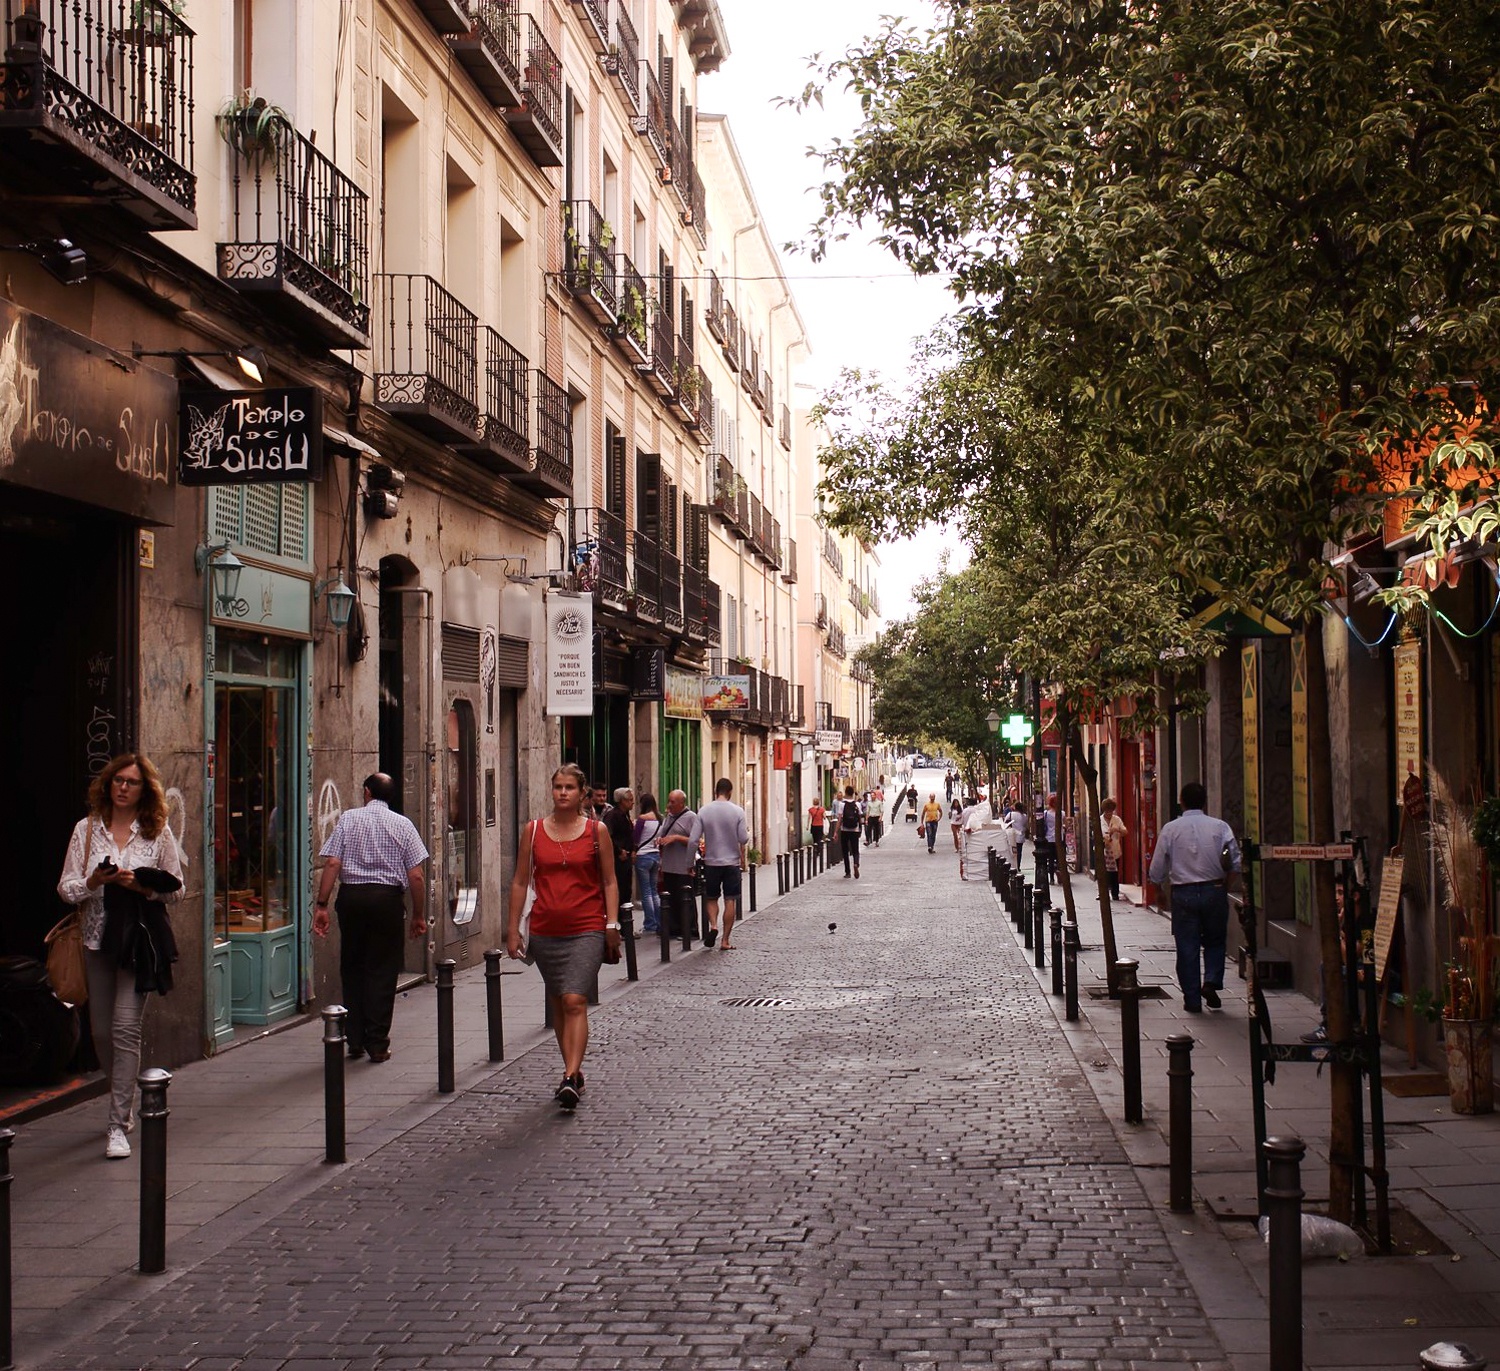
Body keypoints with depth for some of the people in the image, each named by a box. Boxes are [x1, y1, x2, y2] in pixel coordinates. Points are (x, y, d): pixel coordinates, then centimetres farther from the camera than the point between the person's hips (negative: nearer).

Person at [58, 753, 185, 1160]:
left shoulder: (158, 832, 2)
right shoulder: (86, 829, 7)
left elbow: (176, 890, 4)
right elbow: (66, 888, 5)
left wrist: (142, 886, -14)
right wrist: (94, 882, -14)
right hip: (97, 939, 3)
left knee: (125, 1028, -12)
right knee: (102, 1031, 9)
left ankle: (119, 1125, -10)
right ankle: (124, 1105, 30)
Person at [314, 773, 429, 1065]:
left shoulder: (348, 819, 4)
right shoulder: (402, 824, 5)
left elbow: (332, 864, -6)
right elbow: (416, 876, -1)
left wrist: (321, 904, -4)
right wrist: (418, 915, 8)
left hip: (351, 897, 1)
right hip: (388, 899, -1)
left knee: (352, 968, 13)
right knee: (382, 971, 5)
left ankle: (355, 1040, 14)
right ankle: (377, 1044, 3)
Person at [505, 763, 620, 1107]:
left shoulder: (597, 831, 1)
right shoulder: (533, 831, 5)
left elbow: (609, 882, 5)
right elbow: (520, 881, 8)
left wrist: (612, 925, -3)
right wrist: (512, 929, 5)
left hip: (586, 930, -3)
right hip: (545, 932, 3)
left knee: (575, 1001, -15)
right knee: (558, 1004, 11)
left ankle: (570, 1079, -20)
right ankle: (573, 1072, 24)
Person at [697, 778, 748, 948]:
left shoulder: (704, 811, -5)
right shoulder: (737, 811, -7)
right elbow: (743, 839, -8)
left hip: (711, 862, 1)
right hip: (732, 862, -1)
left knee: (711, 898, 15)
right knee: (730, 900, 6)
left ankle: (713, 925, -10)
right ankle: (726, 940, 6)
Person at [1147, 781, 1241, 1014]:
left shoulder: (1170, 830, -2)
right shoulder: (1220, 827, -3)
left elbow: (1156, 872, -1)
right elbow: (1236, 863, -7)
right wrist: (1226, 881, 10)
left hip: (1183, 893, 0)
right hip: (1214, 891, 0)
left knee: (1187, 947, 7)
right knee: (1215, 941, 19)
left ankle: (1192, 1000, 10)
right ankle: (1211, 981, -1)